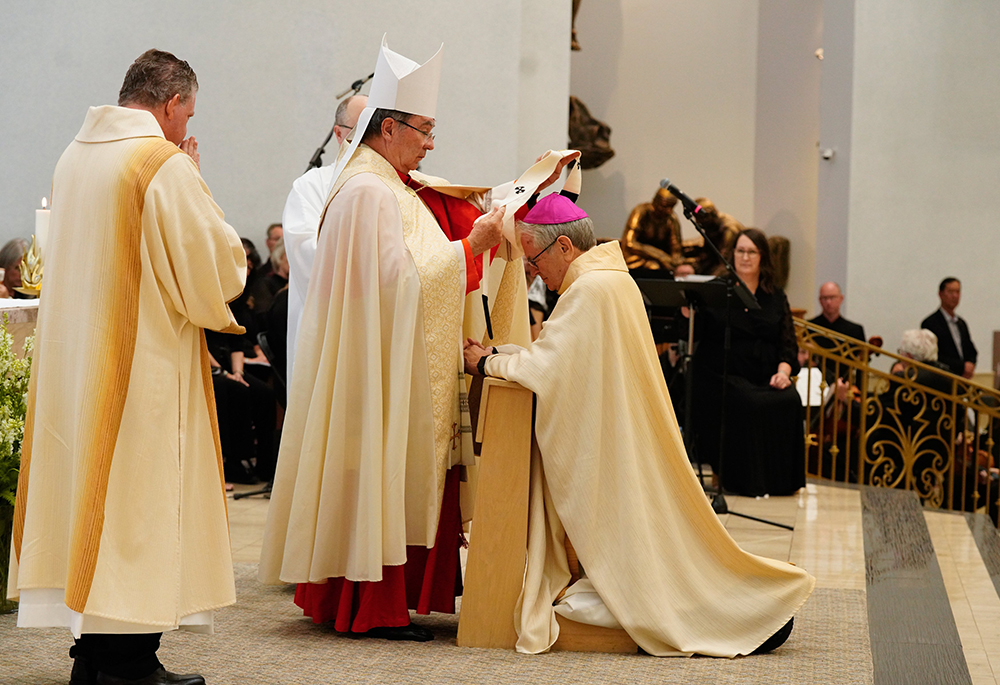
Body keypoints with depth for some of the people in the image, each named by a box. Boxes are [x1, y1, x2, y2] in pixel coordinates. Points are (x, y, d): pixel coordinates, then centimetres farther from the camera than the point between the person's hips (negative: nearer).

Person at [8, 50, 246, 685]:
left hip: (73, 359, 8)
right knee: (141, 498, -2)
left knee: (88, 487, 13)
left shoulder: (73, 157, 10)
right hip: (146, 365, -8)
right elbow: (219, 266, -12)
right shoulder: (165, 163, -14)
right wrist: (199, 189, 0)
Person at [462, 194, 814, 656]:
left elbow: (543, 367, -23)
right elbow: (555, 354, 15)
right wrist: (498, 353, 6)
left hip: (613, 456, -9)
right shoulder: (612, 278, 11)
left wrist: (487, 364, -8)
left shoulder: (589, 290, -21)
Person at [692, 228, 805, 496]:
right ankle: (745, 480, -22)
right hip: (721, 377, -3)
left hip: (766, 380, 3)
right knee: (748, 405, -33)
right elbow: (694, 333, 0)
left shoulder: (776, 298, 17)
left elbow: (787, 343, 11)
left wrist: (783, 371, -8)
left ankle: (779, 479, -16)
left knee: (790, 401, -28)